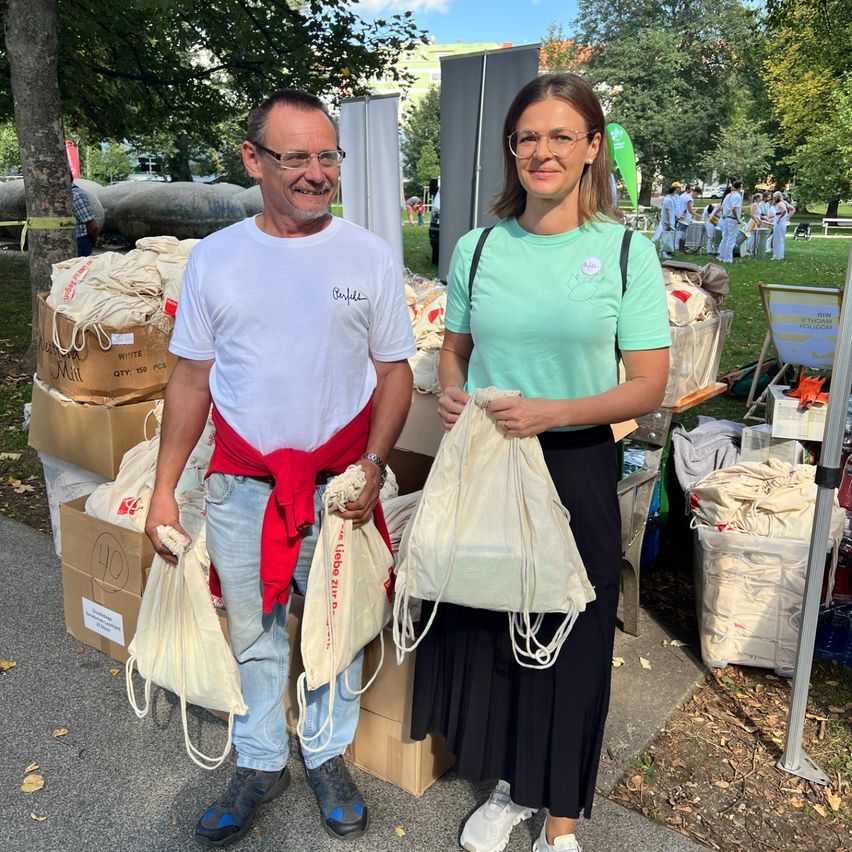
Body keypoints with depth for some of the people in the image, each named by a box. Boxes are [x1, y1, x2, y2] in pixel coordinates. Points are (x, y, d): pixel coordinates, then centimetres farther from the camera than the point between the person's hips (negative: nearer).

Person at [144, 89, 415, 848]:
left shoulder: (369, 256, -3)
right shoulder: (214, 258, 1)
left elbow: (394, 371, 1)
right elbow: (192, 377, 5)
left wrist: (373, 462, -13)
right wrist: (164, 489, 4)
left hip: (340, 483, -1)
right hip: (241, 486, 1)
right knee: (254, 634, 16)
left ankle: (329, 756, 38)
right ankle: (260, 764, 38)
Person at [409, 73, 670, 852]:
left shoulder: (626, 250, -6)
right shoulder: (478, 248, 2)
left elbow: (648, 385, -8)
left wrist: (552, 412, -23)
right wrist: (450, 394, -10)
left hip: (576, 471, -3)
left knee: (569, 643, 10)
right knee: (484, 630, 13)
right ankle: (511, 786, 41)